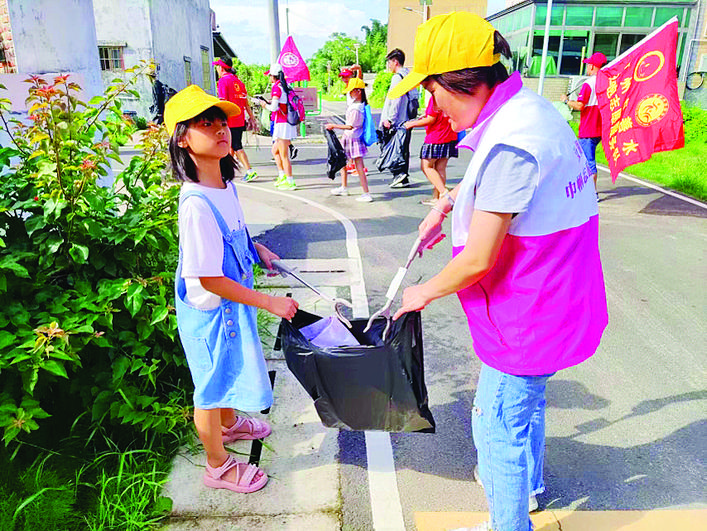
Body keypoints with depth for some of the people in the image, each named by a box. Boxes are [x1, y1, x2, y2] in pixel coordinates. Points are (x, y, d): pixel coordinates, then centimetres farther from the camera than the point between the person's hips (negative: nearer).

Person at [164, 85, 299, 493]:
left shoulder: (225, 184, -3)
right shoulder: (197, 203, -31)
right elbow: (210, 279, -28)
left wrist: (257, 249, 4)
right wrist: (271, 303, -24)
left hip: (231, 301, 9)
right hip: (210, 310, -8)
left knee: (230, 369, 30)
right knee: (213, 386, 12)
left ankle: (230, 423, 59)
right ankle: (218, 466, 37)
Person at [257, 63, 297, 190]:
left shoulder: (276, 87, -12)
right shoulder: (285, 87, 13)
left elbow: (274, 107, -21)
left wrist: (265, 105, -1)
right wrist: (269, 103, 19)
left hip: (282, 124, -9)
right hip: (289, 124, 9)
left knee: (284, 155, -4)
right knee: (275, 151, 19)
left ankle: (290, 182, 0)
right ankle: (282, 176, 21)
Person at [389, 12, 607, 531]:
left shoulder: (511, 144, -30)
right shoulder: (531, 109, 3)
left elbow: (478, 260, -27)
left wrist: (424, 293, -10)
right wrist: (448, 200, 15)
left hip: (529, 316, -10)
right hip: (557, 302, 10)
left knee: (497, 427, 9)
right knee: (528, 400, 30)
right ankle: (530, 483, 56)